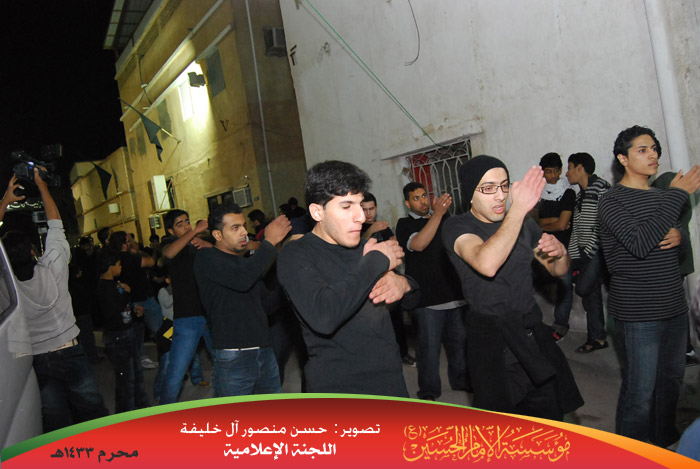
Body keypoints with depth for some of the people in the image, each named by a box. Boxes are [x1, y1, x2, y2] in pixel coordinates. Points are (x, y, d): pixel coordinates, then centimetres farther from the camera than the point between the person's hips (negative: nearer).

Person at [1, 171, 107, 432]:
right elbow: (55, 223, -3)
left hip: (36, 362, 1)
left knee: (58, 428, 10)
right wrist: (41, 185, 7)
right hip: (69, 354, -1)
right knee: (95, 419, 10)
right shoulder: (52, 268, -16)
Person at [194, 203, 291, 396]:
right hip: (232, 358, -7)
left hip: (264, 352, 7)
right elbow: (242, 279, -25)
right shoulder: (207, 258, -6)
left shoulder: (246, 261, 18)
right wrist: (269, 242, -16)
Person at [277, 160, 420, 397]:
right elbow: (322, 317, -30)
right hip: (336, 393, -6)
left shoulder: (364, 248, 8)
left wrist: (403, 284, -9)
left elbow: (413, 301, 16)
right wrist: (377, 262, -20)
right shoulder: (296, 255, -12)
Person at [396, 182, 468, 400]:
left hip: (453, 291, 5)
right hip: (426, 297, -5)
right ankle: (428, 390, 12)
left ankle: (460, 379, 30)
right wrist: (438, 214, -26)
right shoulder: (405, 224, 0)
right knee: (429, 344, -1)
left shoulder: (443, 218, 16)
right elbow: (418, 244, -21)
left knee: (459, 339, 13)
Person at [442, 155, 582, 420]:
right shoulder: (457, 227, -10)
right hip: (492, 341, -5)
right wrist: (518, 209, -30)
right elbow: (487, 264, -32)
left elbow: (558, 271, 17)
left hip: (533, 334, 5)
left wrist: (560, 253, -7)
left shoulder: (523, 223, 7)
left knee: (550, 422, 12)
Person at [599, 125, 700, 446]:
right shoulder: (612, 201, -11)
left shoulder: (662, 196, 12)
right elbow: (640, 244, -25)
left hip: (674, 308, 8)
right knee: (640, 392, -2)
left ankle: (665, 443, 38)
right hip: (638, 314, -7)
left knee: (671, 379, 19)